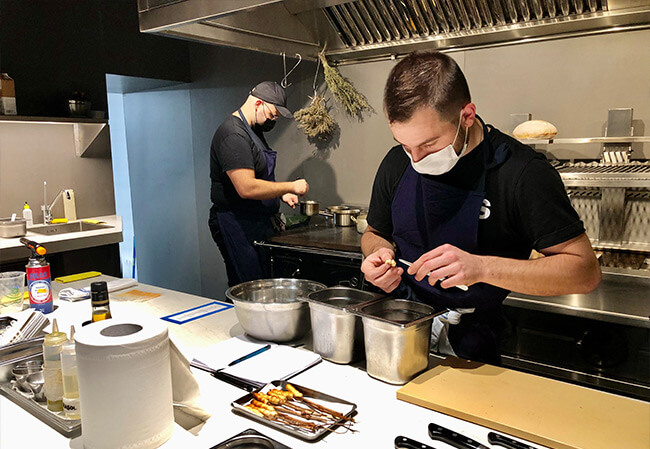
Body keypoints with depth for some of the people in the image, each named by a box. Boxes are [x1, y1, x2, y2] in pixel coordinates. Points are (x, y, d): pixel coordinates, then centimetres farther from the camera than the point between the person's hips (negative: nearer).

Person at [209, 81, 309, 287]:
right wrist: (290, 186, -18)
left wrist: (281, 193, 9)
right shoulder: (233, 135, -18)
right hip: (237, 225, -10)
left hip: (258, 223, 10)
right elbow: (246, 188, -28)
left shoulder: (253, 130, 15)